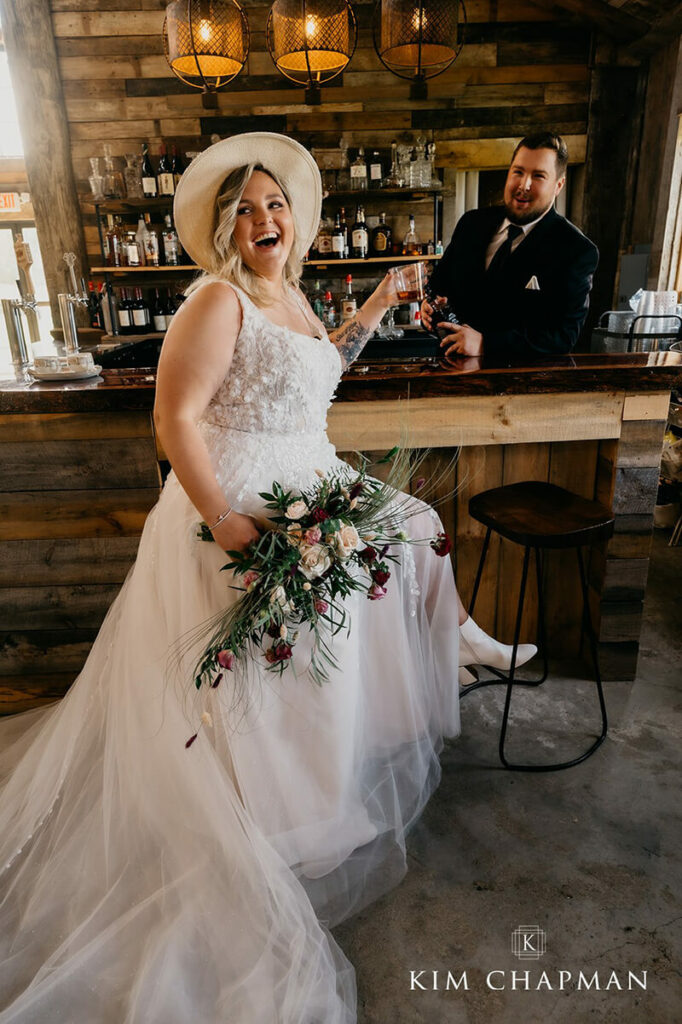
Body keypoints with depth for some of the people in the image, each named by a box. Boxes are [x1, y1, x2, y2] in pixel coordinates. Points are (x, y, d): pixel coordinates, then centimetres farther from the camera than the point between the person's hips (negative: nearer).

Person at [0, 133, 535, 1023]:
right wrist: (224, 520, -27)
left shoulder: (292, 297, 11)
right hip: (239, 511, -8)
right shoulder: (219, 300, -17)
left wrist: (378, 306, 23)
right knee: (247, 680, 2)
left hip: (307, 496, 9)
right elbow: (173, 418, -21)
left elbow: (316, 373, 25)